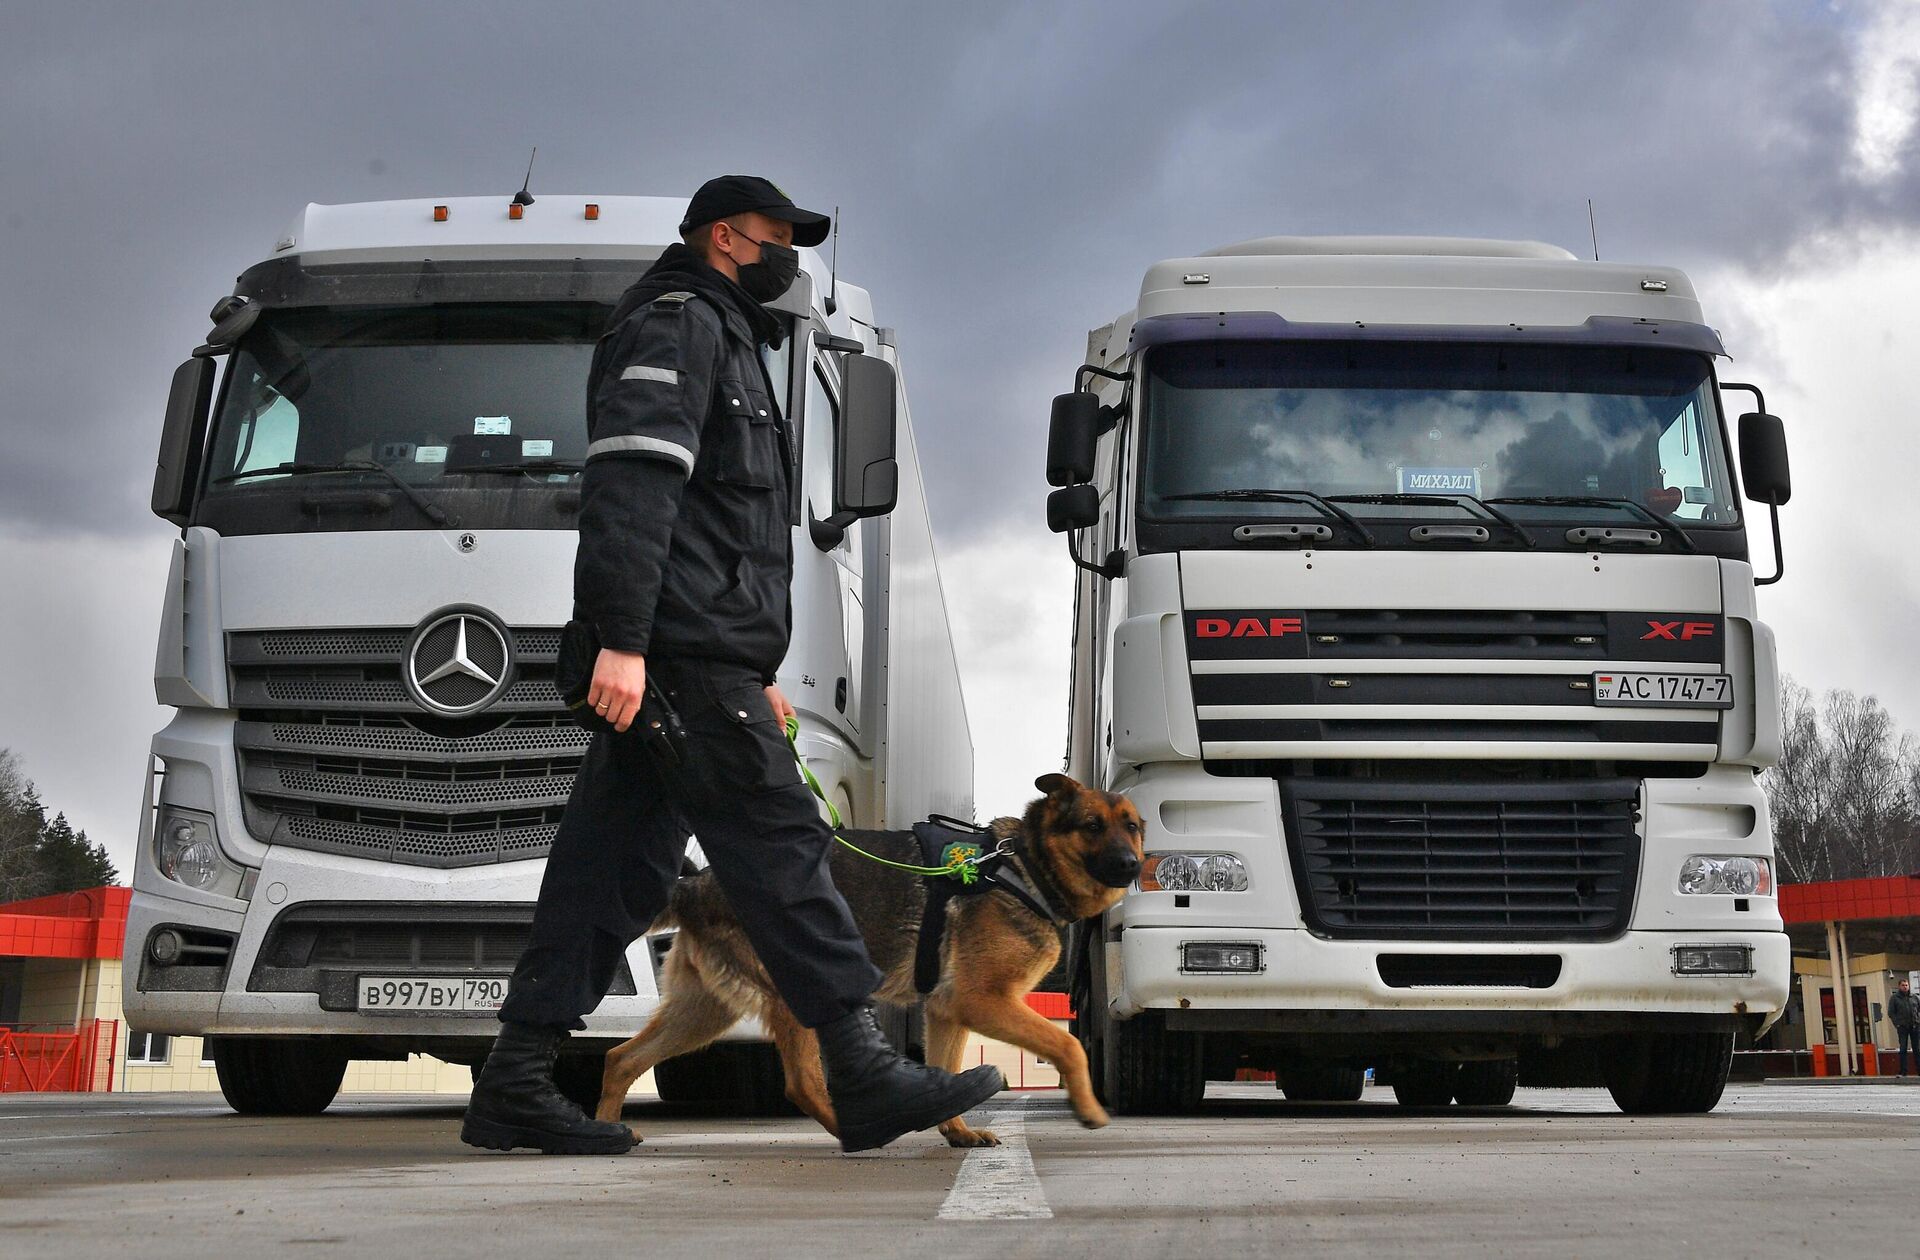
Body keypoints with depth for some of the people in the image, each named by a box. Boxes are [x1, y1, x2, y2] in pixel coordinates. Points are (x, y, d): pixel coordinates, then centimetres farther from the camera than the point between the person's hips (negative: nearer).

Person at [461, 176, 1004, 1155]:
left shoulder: (722, 340, 30)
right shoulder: (677, 324, -4)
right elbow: (630, 485, -18)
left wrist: (756, 672, 29)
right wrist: (621, 639, -27)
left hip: (686, 658, 10)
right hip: (680, 654, -10)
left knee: (614, 866, 5)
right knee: (778, 845, -12)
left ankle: (516, 1084, 3)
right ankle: (863, 1075, -13)